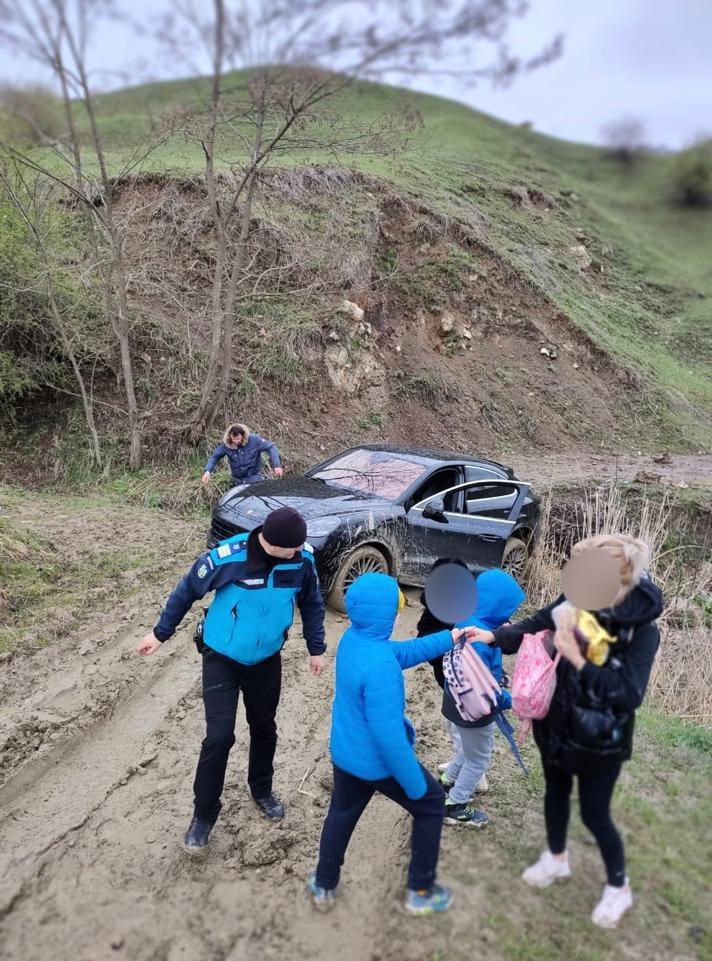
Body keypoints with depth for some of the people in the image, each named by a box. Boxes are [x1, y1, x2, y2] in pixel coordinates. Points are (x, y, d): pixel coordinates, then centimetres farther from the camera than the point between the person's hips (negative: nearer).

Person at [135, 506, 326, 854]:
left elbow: (311, 603, 0)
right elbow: (187, 591, -11)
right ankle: (203, 814, 16)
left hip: (267, 660, 3)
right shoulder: (226, 558, -29)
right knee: (219, 736, -6)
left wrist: (316, 649, 5)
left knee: (264, 728, 18)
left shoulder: (302, 558, -20)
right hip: (221, 658, -3)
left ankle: (262, 790, 44)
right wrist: (160, 633, -1)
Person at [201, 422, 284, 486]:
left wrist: (277, 465, -26)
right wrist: (208, 471, -21)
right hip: (238, 482, 2)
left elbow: (271, 447, -15)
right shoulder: (225, 445, -14)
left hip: (255, 479, -2)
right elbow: (214, 457, -4)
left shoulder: (254, 439, -19)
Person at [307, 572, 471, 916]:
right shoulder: (380, 666, -36)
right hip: (378, 761, -7)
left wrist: (448, 638, 9)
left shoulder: (352, 639, -7)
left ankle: (324, 886, 46)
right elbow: (388, 734, -31)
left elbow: (402, 652, 9)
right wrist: (414, 783, -19)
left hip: (345, 752, 8)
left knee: (341, 813, 28)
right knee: (430, 805, 18)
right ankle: (421, 892, 32)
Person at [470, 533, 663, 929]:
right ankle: (557, 858, 52)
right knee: (556, 792, 24)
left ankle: (619, 888, 39)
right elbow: (535, 627, -7)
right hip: (557, 722, 5)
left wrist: (578, 660, -36)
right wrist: (493, 636, -24)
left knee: (595, 813, 10)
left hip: (600, 739, -5)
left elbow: (629, 695, -30)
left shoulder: (642, 632, -26)